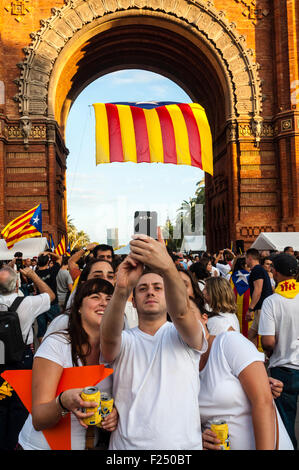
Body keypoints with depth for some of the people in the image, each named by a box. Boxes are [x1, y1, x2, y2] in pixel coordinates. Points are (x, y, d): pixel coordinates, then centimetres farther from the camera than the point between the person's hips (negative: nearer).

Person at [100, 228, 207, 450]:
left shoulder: (184, 336, -1)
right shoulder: (124, 341, 3)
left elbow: (180, 311, -24)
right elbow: (108, 336, -21)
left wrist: (167, 267, -43)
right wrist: (122, 289, -40)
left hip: (184, 444, 0)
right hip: (127, 443, 1)